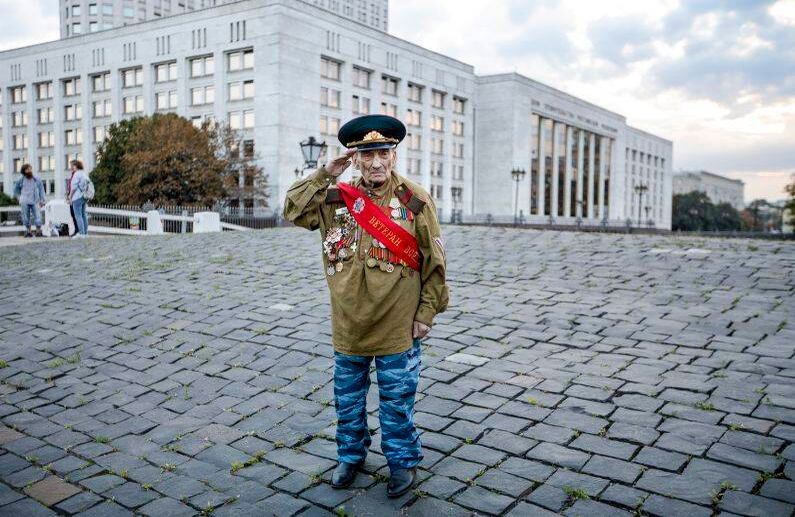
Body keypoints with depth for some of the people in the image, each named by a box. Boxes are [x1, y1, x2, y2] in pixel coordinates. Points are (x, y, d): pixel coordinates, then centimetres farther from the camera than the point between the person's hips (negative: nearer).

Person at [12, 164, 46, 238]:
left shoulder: (37, 179, 4)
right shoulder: (21, 180, 6)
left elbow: (41, 189, 5)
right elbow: (16, 189, 21)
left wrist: (42, 200, -1)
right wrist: (19, 197, 13)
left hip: (35, 201, -1)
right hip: (25, 202, 1)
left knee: (37, 216, -9)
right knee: (26, 217, 4)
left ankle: (38, 231, -3)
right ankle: (28, 231, 13)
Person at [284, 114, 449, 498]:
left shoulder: (414, 200, -7)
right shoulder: (336, 197, 2)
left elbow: (434, 262, -4)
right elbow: (293, 210, 1)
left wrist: (426, 311, -5)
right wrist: (324, 175, -9)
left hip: (397, 325, -3)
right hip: (348, 323, 3)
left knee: (396, 400, 11)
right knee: (348, 397, 19)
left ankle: (403, 461, 31)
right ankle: (350, 455, 39)